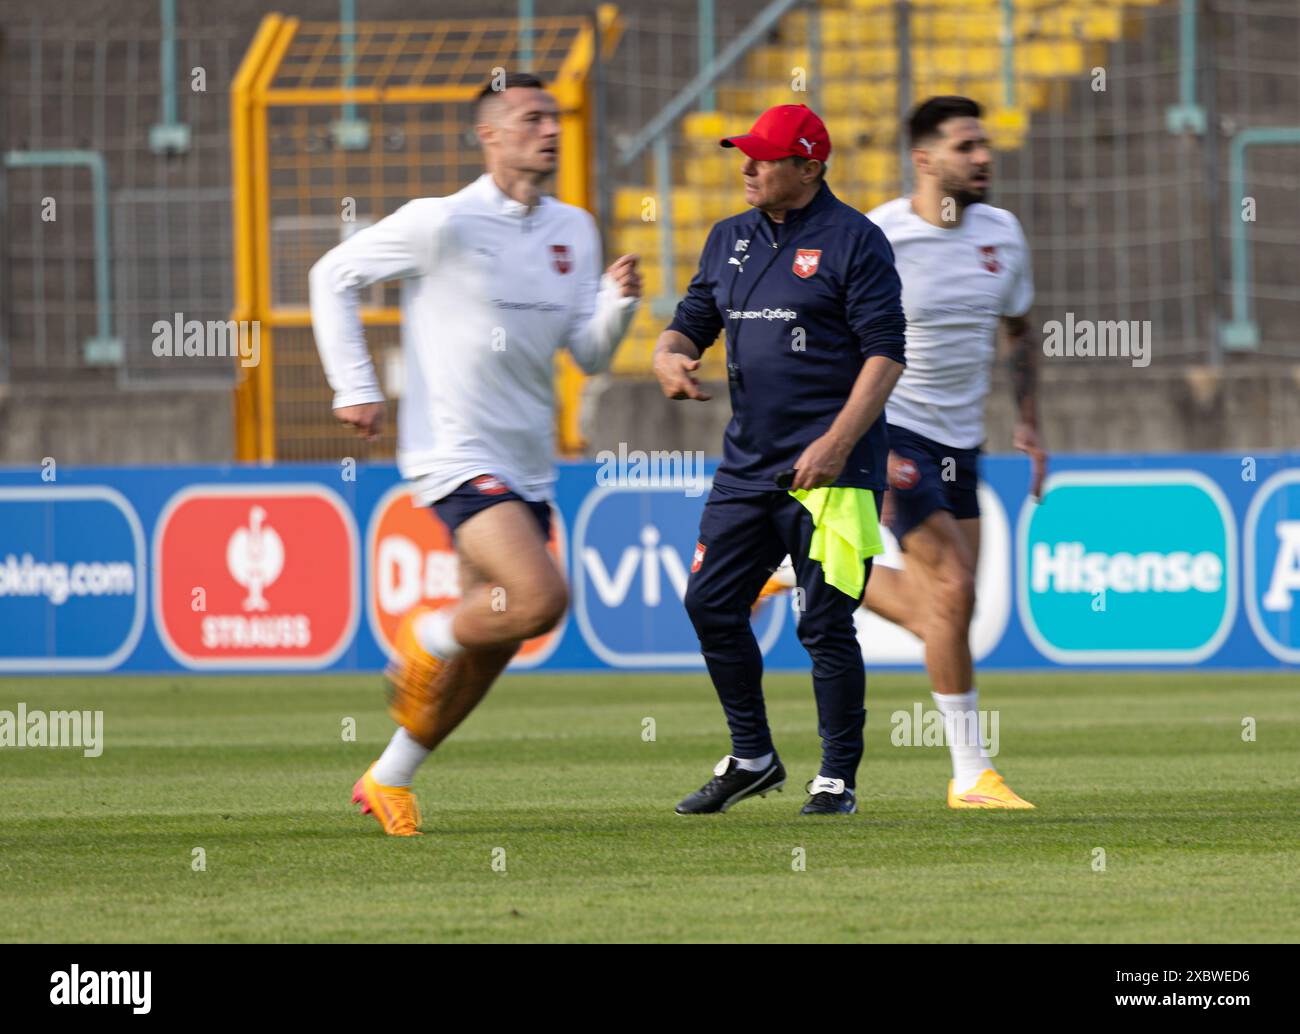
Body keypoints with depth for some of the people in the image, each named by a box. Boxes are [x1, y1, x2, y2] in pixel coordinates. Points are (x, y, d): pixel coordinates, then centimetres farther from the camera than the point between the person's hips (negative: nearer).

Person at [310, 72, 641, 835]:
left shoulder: (573, 230, 9)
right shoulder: (443, 223, -10)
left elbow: (590, 355, 11)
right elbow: (333, 276, 0)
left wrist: (619, 300, -10)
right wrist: (356, 388, -4)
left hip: (529, 466, 7)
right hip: (457, 453, -7)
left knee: (493, 647, 8)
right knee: (542, 597, -25)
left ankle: (388, 781, 25)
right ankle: (425, 640, 4)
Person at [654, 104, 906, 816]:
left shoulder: (855, 241, -6)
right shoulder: (730, 240, 14)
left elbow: (885, 354, -11)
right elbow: (691, 324, 20)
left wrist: (837, 443, -20)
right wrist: (670, 357, -6)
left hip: (831, 471, -7)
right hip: (747, 463, 7)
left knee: (826, 624, -6)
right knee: (710, 603, 5)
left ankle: (837, 779, 4)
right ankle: (752, 758, 20)